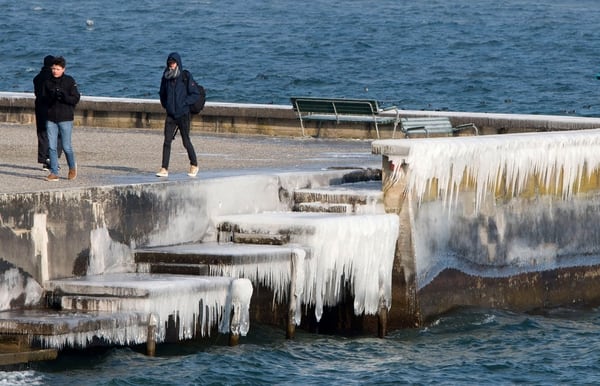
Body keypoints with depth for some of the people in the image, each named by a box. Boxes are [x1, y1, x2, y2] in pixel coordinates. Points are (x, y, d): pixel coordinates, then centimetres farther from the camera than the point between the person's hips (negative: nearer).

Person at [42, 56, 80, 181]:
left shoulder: (70, 81, -2)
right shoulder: (48, 82, 7)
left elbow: (76, 99, -5)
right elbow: (44, 98, 5)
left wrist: (63, 96, -22)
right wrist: (51, 97, -16)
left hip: (65, 118, -3)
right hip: (51, 118, 3)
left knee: (66, 146, 0)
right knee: (52, 146, 0)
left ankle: (72, 167, 25)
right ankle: (54, 172, 6)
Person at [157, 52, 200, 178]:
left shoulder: (186, 77, -6)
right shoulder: (166, 77, 7)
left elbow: (196, 94, -6)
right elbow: (162, 93, 23)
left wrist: (184, 103, -15)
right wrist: (165, 105, 9)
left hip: (183, 114, -4)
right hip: (170, 115, 4)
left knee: (186, 141, 2)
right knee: (167, 141, -5)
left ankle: (194, 166, 21)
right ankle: (164, 169, -5)